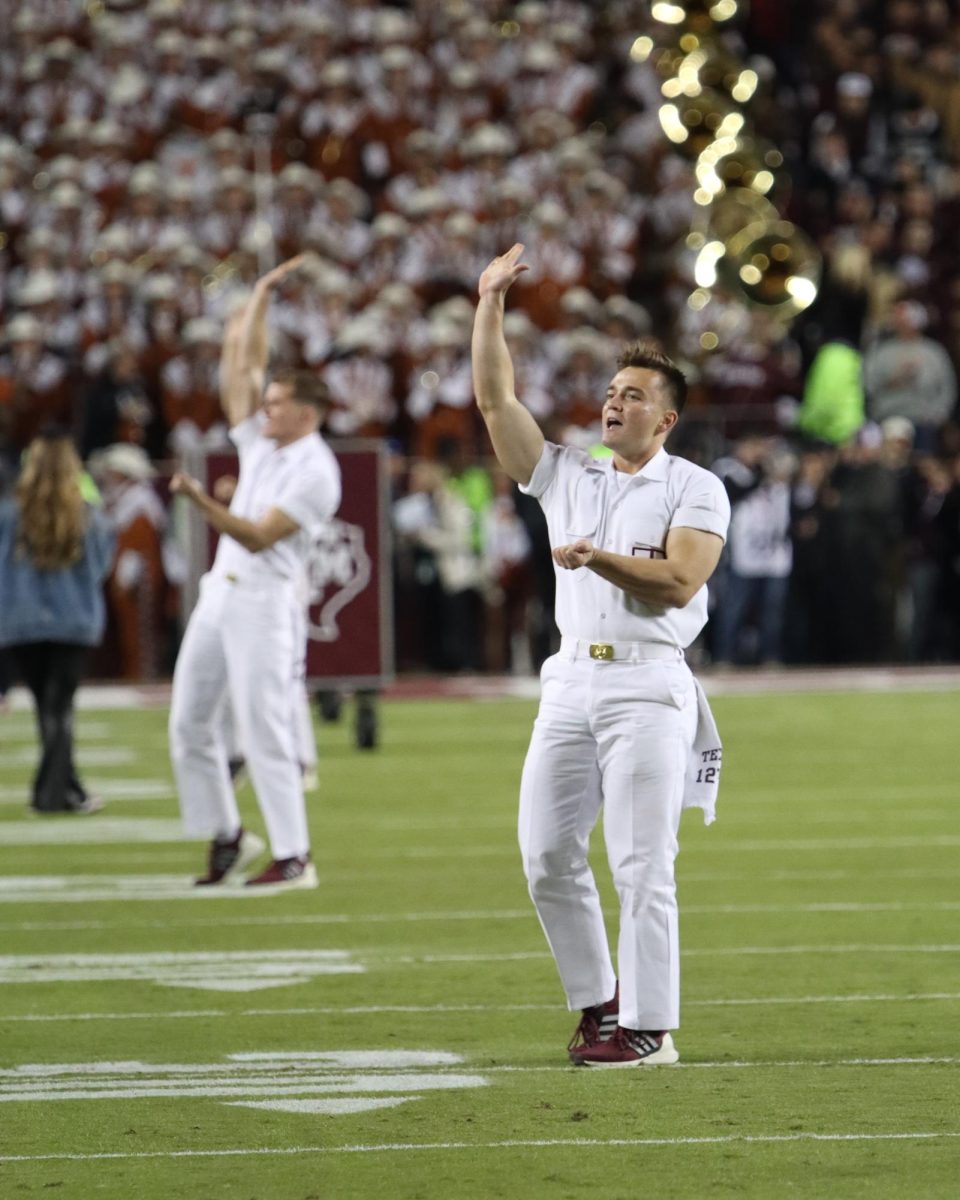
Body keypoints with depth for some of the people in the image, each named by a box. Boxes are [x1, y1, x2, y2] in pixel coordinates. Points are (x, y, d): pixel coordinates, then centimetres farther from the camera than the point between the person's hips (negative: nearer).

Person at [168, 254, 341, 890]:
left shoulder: (316, 471, -12)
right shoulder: (263, 441, 13)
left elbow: (259, 536, -18)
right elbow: (243, 364, 16)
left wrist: (203, 501, -27)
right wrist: (263, 294, 15)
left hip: (265, 599, -9)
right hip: (220, 592, 9)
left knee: (265, 731, -11)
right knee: (190, 723, 8)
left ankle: (294, 856, -8)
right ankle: (227, 836, 19)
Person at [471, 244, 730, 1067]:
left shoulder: (695, 490, 4)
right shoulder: (566, 478, 18)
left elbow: (679, 581, -10)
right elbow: (495, 400, 12)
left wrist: (601, 559, -20)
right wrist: (490, 304, 7)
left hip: (647, 685, -5)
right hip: (571, 683, 5)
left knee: (642, 866, -9)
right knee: (547, 855, 2)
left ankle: (649, 1026, -7)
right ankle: (597, 999, 16)